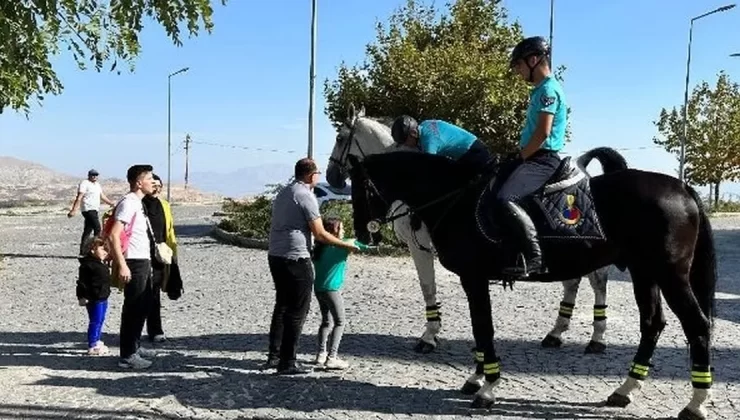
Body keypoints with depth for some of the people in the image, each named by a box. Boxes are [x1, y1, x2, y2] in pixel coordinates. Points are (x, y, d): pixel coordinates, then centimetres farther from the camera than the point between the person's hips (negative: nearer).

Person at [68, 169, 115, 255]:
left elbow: (102, 196, 27)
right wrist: (74, 210, -21)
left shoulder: (97, 184, 20)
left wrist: (112, 204, 24)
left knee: (87, 230, 9)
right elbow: (79, 198, -15)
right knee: (97, 228, -14)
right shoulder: (84, 183, -7)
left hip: (94, 210, 9)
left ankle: (83, 251, 12)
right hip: (88, 209, -9)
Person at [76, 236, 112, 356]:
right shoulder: (87, 265, -16)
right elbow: (82, 282, -18)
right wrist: (82, 297, -20)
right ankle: (92, 346, 1)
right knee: (95, 322, -5)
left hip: (102, 298, 10)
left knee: (100, 321, 18)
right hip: (94, 299, -10)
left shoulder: (101, 264, 14)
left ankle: (97, 341, 30)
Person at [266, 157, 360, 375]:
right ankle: (287, 363, 3)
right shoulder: (306, 196, -11)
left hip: (275, 256, 9)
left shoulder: (282, 193, 15)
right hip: (296, 259, -9)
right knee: (297, 311, -1)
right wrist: (346, 245, -1)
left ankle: (274, 356, 24)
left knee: (282, 306, 18)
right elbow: (320, 234, -12)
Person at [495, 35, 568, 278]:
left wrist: (519, 157, -12)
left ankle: (534, 257, -25)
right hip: (533, 157, 11)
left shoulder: (548, 89, -12)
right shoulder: (540, 90, 19)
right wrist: (517, 156, 14)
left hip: (542, 160, -11)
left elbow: (543, 133, -20)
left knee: (504, 199, -31)